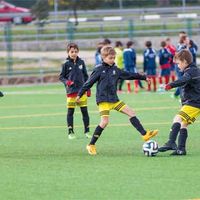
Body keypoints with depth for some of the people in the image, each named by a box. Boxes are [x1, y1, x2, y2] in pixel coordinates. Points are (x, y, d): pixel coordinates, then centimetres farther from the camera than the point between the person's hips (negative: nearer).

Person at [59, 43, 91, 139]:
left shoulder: (81, 62, 6)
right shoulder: (66, 64, -2)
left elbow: (85, 76, 13)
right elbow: (61, 77, 3)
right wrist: (66, 82, -17)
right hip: (71, 91, -2)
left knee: (84, 111, 2)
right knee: (70, 111, 1)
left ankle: (87, 131, 12)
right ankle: (70, 132, 9)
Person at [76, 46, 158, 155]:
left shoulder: (116, 70, 10)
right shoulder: (99, 70, -6)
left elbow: (129, 75, 20)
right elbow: (89, 82, -4)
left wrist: (143, 77, 24)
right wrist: (80, 94, -4)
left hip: (114, 99, 6)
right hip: (103, 100, -6)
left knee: (131, 113, 0)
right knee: (105, 121, -17)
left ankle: (145, 134, 2)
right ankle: (91, 145, -6)